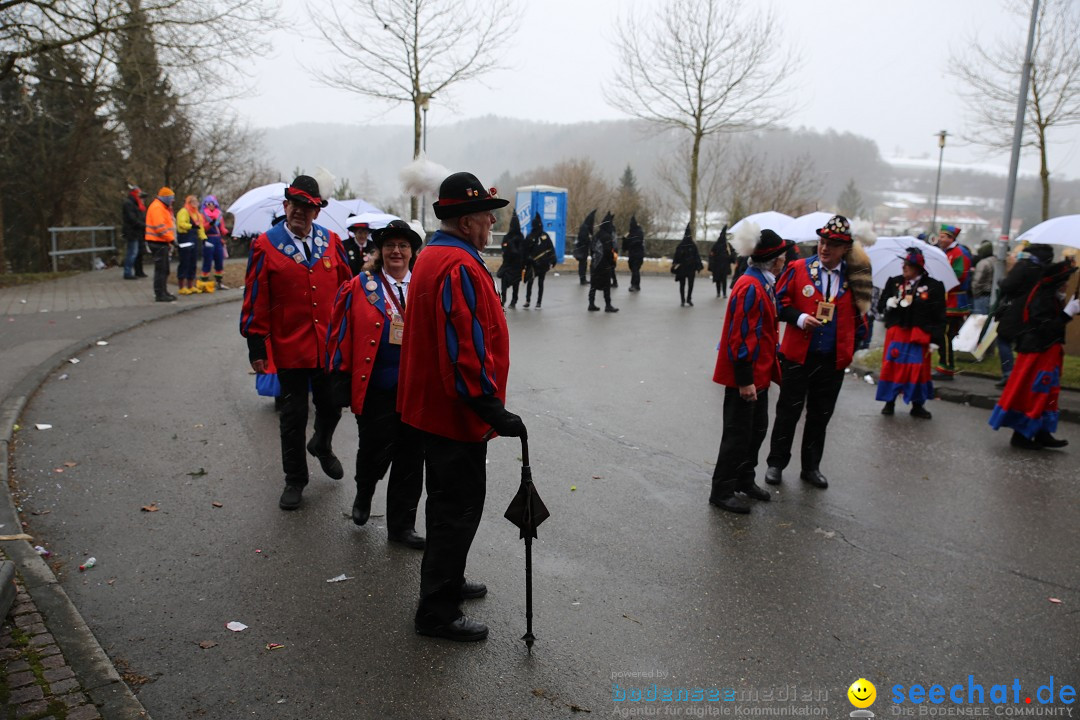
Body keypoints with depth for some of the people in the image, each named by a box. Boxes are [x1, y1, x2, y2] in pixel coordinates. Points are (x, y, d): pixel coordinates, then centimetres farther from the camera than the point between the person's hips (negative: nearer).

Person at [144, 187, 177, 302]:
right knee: (161, 269, -8)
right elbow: (159, 226, -22)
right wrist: (171, 239, -21)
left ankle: (163, 292, 24)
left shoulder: (163, 207, 20)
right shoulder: (156, 207, -13)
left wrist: (170, 240, 13)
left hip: (162, 242, 11)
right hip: (157, 242, -11)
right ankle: (160, 294, -6)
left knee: (164, 269, 16)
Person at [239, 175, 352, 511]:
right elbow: (255, 301, -4)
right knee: (293, 417, 8)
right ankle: (295, 480, 25)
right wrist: (256, 347, -6)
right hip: (290, 349, -2)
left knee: (332, 407, 14)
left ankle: (322, 445, 47)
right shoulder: (265, 245, -4)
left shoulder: (331, 242, 3)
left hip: (330, 347, 3)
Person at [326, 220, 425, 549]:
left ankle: (401, 525, 24)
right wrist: (340, 376, -2)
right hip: (375, 389, -2)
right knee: (375, 450, 4)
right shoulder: (360, 286, 1)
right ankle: (364, 494, 40)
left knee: (411, 458, 8)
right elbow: (341, 333, 1)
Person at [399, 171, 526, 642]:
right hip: (457, 410, -11)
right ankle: (437, 612, 10)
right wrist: (492, 408, -24)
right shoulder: (459, 267, -22)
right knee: (460, 509, 0)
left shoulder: (432, 256, 12)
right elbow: (466, 347, -28)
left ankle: (445, 583, 38)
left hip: (432, 405, 11)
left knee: (448, 501, 22)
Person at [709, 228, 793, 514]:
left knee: (757, 429, 19)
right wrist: (745, 380, -24)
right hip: (745, 376, -10)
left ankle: (744, 480, 35)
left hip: (759, 374, 10)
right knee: (738, 434, -1)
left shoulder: (762, 284, 11)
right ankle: (722, 491, 11)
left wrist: (769, 368, 19)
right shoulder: (750, 287, -20)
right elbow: (741, 336, -24)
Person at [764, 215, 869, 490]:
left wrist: (853, 342, 4)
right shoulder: (798, 269, -4)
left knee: (820, 416, 13)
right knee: (788, 412, 7)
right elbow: (780, 301, 0)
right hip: (798, 356, -2)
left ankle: (811, 467, 27)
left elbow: (859, 312, 13)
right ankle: (776, 464, 21)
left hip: (833, 361, 2)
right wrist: (798, 318, -16)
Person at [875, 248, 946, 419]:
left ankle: (917, 405, 17)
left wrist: (935, 340, -5)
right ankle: (889, 402, 15)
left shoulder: (934, 287, -2)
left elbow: (939, 316, -1)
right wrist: (888, 304, -17)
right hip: (896, 333, 2)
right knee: (892, 366, 2)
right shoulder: (893, 282, 5)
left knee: (919, 369, 3)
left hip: (919, 337, -1)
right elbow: (881, 306, 6)